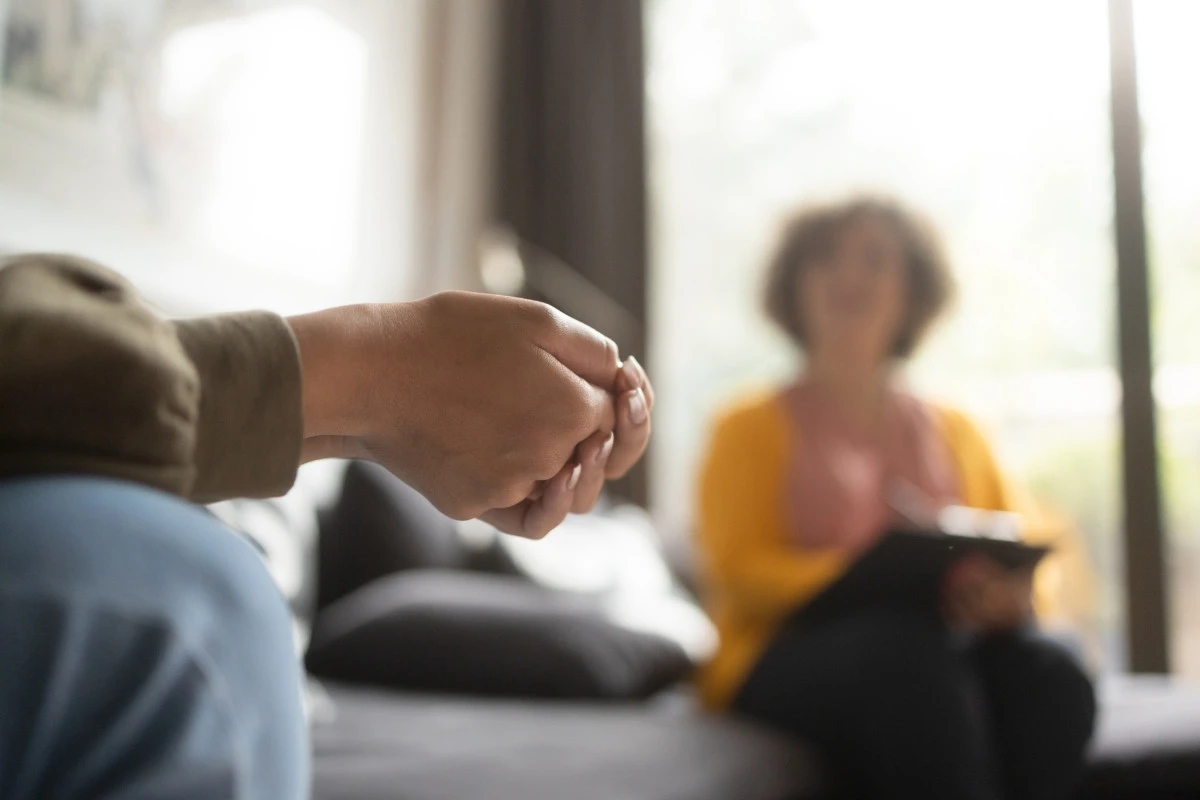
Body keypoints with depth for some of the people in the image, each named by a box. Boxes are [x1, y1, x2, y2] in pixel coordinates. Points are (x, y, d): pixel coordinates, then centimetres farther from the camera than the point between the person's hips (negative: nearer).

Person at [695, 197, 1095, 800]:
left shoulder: (955, 433, 25)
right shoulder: (752, 428, 12)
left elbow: (1021, 561, 18)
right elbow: (739, 568, -2)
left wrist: (1010, 594, -8)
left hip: (950, 643, 4)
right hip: (792, 655, -3)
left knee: (1047, 672, -30)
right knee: (911, 653, -37)